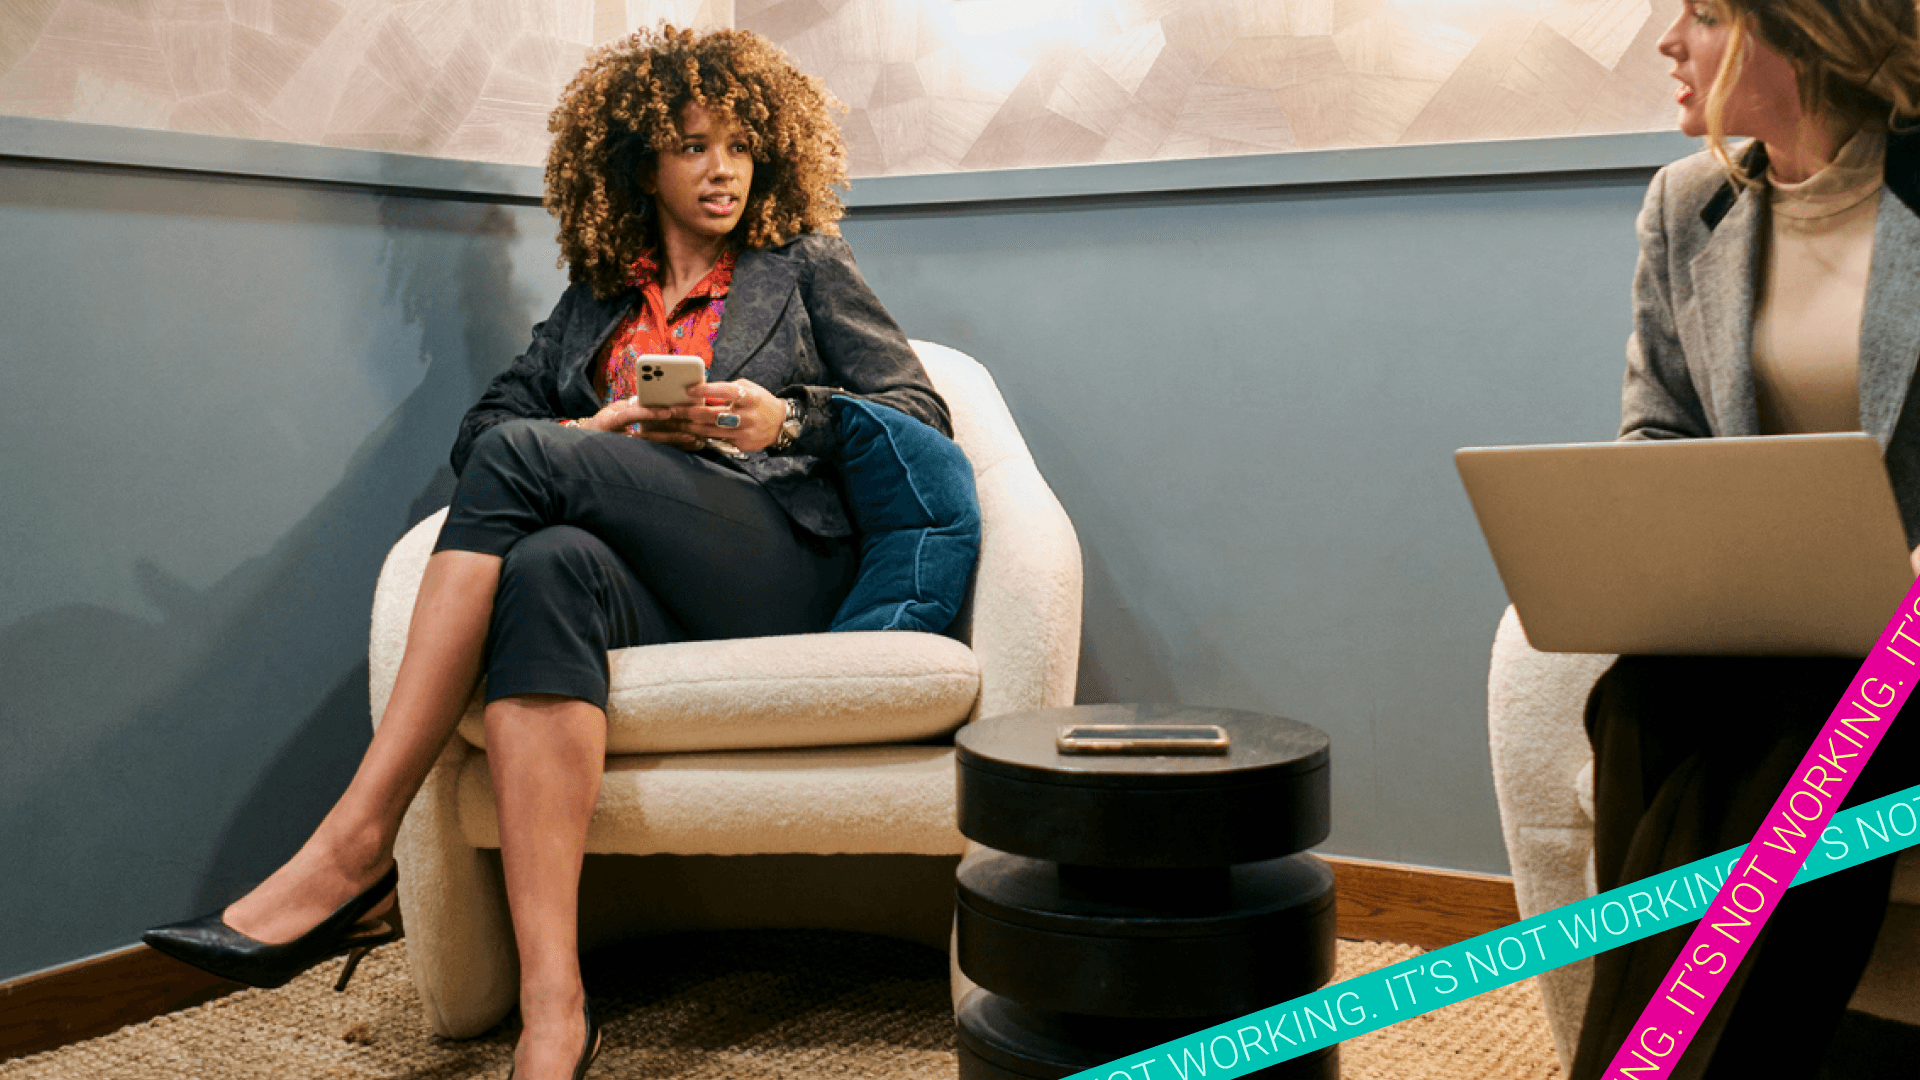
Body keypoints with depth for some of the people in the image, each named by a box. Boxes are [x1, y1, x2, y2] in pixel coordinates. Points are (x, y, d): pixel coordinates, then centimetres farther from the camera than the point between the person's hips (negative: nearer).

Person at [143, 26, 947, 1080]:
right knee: (549, 567, -36)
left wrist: (786, 418, -5)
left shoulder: (807, 269, 21)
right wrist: (594, 436, -2)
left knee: (521, 457, -25)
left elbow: (921, 411, 12)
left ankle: (353, 846, -30)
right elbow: (479, 424, 19)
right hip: (643, 576, 3)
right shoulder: (595, 299, 28)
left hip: (777, 567, -3)